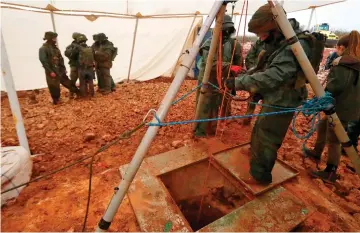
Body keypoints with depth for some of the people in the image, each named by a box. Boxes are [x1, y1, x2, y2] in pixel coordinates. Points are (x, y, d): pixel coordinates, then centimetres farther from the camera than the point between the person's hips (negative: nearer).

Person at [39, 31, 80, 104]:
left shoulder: (55, 47, 11)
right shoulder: (43, 49, -10)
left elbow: (61, 59, 14)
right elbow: (43, 61, -17)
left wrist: (64, 68, 10)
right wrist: (50, 71, -21)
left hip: (60, 70, 6)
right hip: (51, 71, -6)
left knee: (67, 82, 14)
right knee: (54, 87, 3)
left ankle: (78, 92, 23)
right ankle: (56, 100, 16)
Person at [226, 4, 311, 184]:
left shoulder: (294, 46, -24)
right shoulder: (282, 43, 7)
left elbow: (272, 77, -36)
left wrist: (238, 82, -34)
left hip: (281, 105, -10)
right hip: (275, 101, 10)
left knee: (265, 140, 3)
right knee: (259, 131, 26)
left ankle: (260, 175, 21)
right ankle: (254, 153, 50)